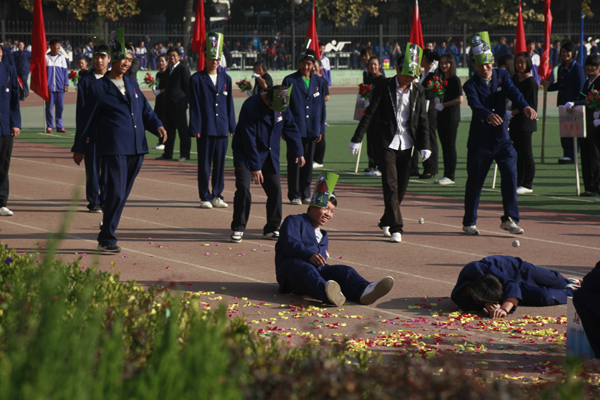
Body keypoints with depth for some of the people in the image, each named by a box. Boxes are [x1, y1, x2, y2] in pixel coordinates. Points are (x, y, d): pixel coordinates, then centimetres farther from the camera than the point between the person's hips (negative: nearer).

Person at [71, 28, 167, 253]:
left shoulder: (132, 84, 16)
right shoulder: (99, 88, -1)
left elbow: (145, 110, 20)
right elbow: (87, 119, 2)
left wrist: (156, 125, 0)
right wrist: (79, 148, 4)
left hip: (136, 149, 6)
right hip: (113, 148, -6)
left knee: (122, 194, 10)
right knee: (116, 193, -13)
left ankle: (107, 234, 20)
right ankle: (106, 240, -5)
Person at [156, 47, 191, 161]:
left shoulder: (183, 69, -7)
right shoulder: (170, 70, 17)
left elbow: (187, 87, -9)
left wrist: (186, 101, -10)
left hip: (179, 105, -8)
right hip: (169, 105, 8)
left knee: (183, 130, -2)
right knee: (169, 130, 10)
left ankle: (185, 154, 2)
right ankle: (167, 154, 15)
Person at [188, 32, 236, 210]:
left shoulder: (226, 79, 11)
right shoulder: (197, 79, -1)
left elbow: (229, 104, 13)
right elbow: (194, 106, -3)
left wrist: (232, 127, 9)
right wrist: (195, 128, -8)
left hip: (222, 129, 4)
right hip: (205, 129, -4)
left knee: (220, 164, 7)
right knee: (204, 165, 0)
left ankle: (217, 196, 14)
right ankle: (205, 197, 6)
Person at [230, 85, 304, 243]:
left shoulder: (283, 107, -7)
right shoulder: (250, 106, -25)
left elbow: (290, 128, 10)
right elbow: (249, 140, -23)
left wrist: (298, 152, 14)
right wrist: (255, 167, -22)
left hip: (269, 156, 5)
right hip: (245, 154, -5)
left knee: (275, 189, 0)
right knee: (243, 189, -16)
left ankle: (272, 229, 13)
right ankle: (237, 229, -3)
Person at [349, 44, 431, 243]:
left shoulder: (418, 91, 4)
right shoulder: (384, 87, -5)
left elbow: (423, 120, 7)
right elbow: (370, 114, -4)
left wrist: (425, 146, 0)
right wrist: (357, 139, -7)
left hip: (407, 144, 3)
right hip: (387, 143, -3)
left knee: (401, 188, 9)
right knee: (390, 186, -11)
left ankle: (386, 221, 28)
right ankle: (396, 228, -11)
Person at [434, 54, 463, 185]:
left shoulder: (455, 80, -8)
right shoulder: (441, 79, 14)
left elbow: (460, 99, -15)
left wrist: (443, 105, -13)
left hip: (452, 117, -8)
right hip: (441, 116, 8)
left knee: (450, 147, -6)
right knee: (444, 146, 9)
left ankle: (450, 176, -4)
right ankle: (446, 174, 13)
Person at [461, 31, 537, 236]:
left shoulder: (502, 76, 4)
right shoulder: (471, 85, -6)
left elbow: (513, 93, -14)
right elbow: (475, 105, -25)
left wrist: (525, 107, -35)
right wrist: (488, 115, -47)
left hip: (502, 137, 2)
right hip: (479, 140, -2)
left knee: (510, 174, -8)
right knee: (475, 181, 3)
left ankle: (510, 218, 0)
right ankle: (469, 222, 15)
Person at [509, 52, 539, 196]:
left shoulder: (531, 82, -11)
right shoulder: (515, 79, 14)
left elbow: (532, 105, -14)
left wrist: (515, 112, -19)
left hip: (526, 122, -8)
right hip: (514, 121, 8)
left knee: (526, 154, -4)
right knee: (516, 153, 10)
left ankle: (527, 185, 0)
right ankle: (518, 182, 16)